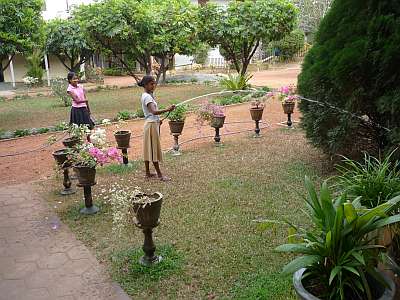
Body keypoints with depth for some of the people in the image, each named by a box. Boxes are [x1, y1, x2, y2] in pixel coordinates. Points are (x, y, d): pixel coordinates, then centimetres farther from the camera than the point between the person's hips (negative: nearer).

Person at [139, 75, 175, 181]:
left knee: (149, 148, 12)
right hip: (151, 124, -10)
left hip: (153, 123, 10)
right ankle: (159, 174, 2)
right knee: (154, 148, -4)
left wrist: (158, 120, 10)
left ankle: (148, 173, 19)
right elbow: (154, 111, -32)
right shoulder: (147, 97, -18)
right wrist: (167, 110, -41)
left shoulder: (149, 95, 12)